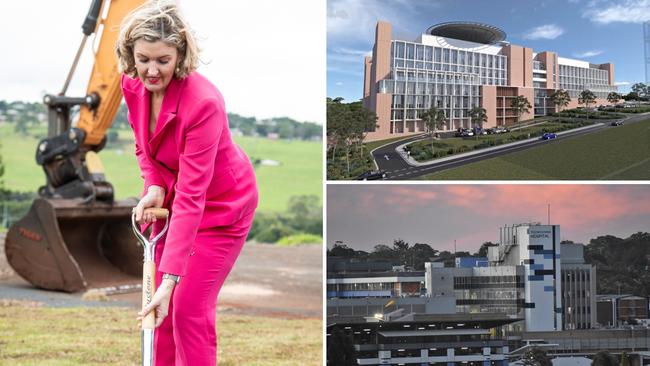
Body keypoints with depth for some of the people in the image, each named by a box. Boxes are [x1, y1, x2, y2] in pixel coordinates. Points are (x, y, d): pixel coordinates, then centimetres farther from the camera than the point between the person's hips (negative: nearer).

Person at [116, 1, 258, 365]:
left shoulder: (204, 102, -35)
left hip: (221, 204, -6)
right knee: (165, 306, 8)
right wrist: (154, 186, -15)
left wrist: (170, 280, -39)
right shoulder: (133, 84, -15)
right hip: (172, 194, 6)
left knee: (189, 308, -9)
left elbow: (191, 197, -36)